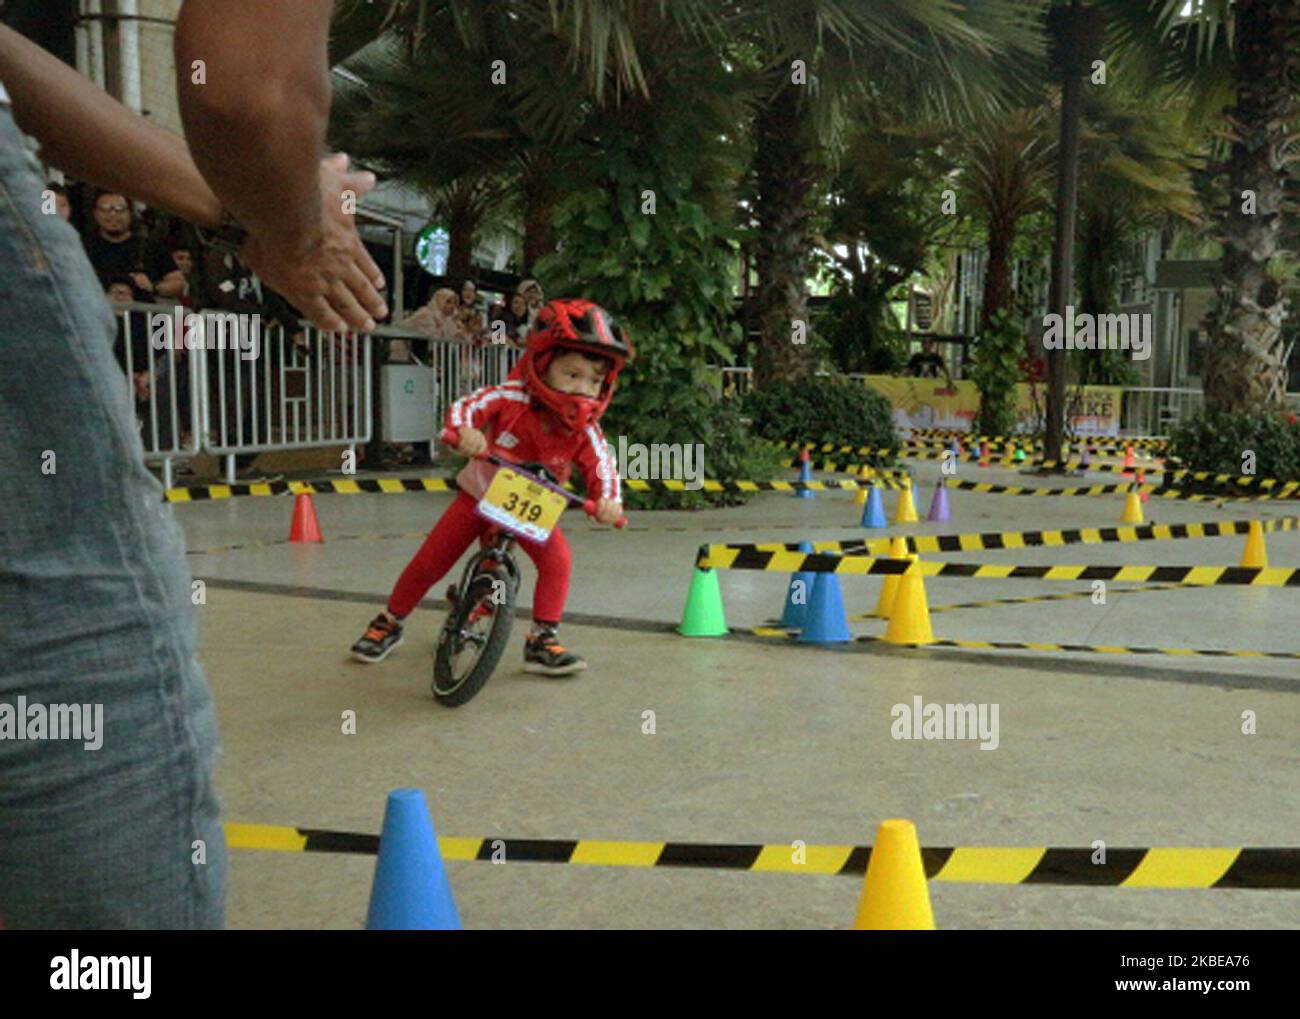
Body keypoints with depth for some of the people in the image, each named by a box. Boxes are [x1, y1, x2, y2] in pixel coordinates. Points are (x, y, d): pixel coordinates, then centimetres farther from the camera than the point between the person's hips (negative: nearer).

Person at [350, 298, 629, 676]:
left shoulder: (585, 429, -21)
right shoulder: (512, 397, -28)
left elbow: (602, 465, -25)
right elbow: (464, 406, -33)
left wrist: (609, 499, -45)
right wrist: (464, 431, -55)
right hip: (480, 494, -1)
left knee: (557, 559, -24)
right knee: (429, 562, 1)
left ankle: (543, 639, -11)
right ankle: (388, 624, 25)